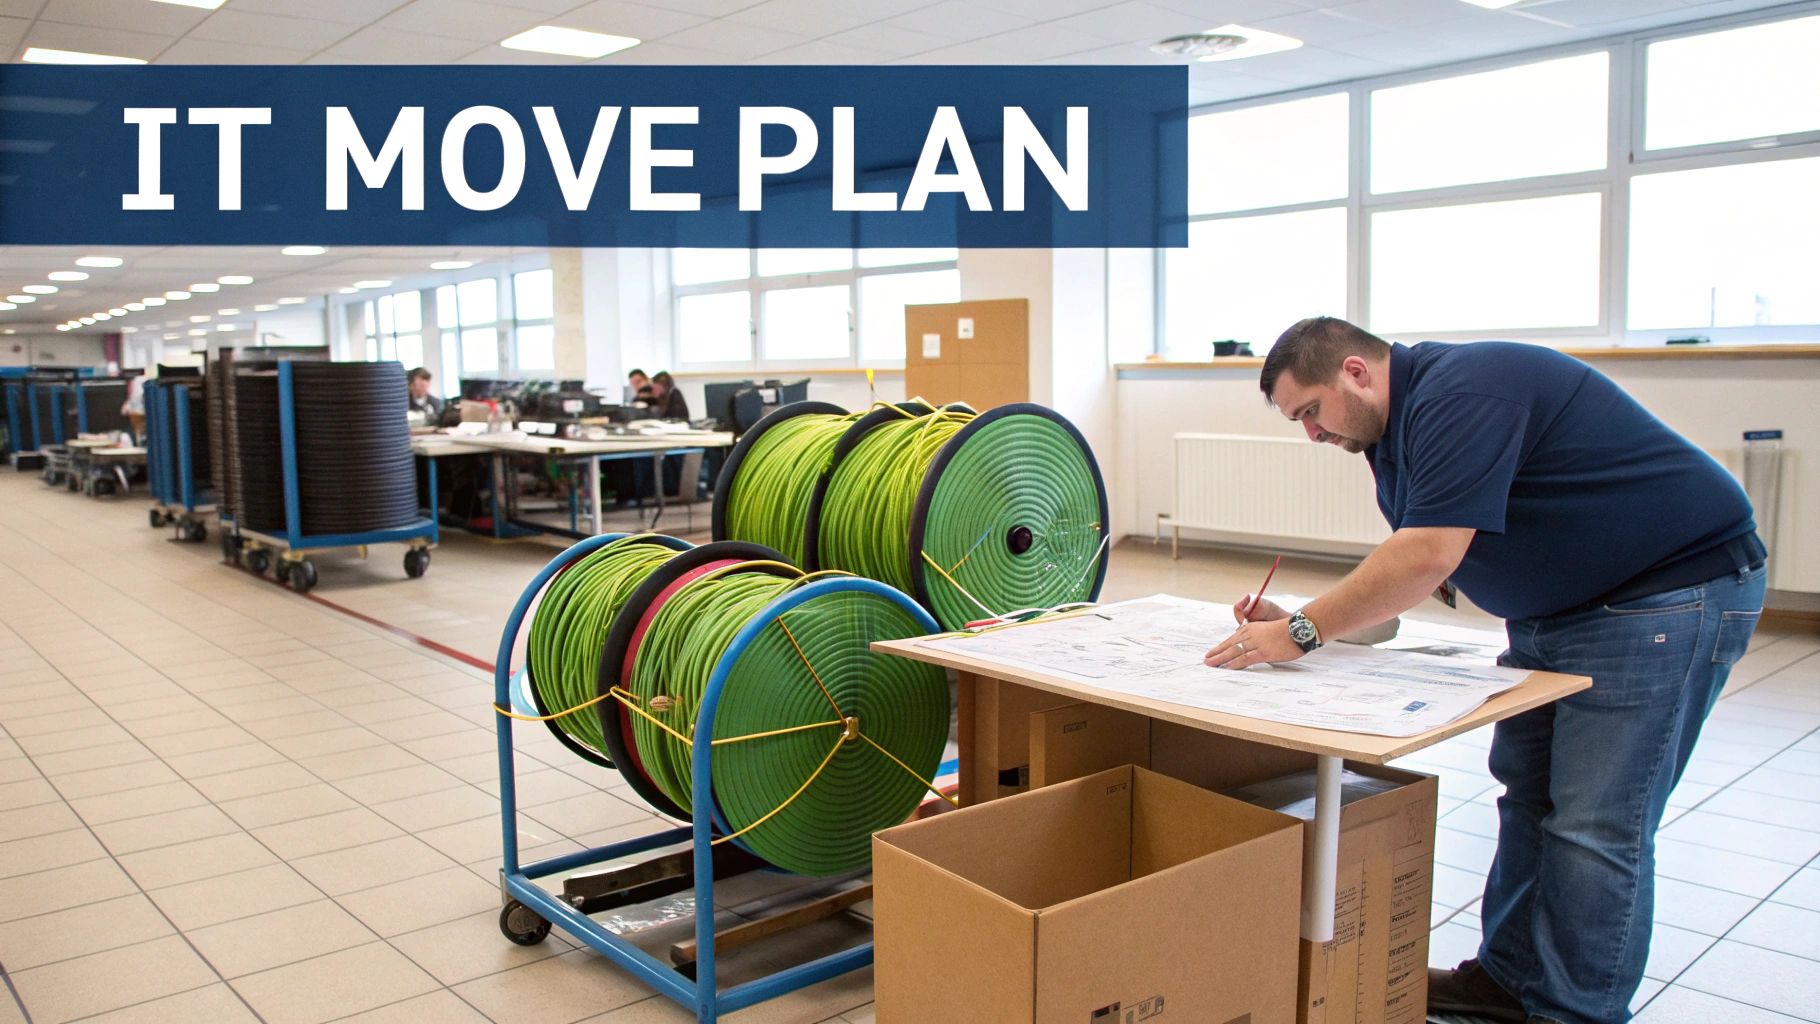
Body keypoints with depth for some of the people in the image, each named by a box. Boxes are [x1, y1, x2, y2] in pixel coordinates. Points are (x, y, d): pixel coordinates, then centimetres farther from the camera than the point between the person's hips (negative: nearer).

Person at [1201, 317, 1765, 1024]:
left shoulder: (1460, 394, -25)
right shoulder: (1396, 432, 8)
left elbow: (1428, 557, -33)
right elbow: (1402, 584, 10)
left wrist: (1302, 632, -26)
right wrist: (1295, 625, -3)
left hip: (1671, 593, -10)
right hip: (1557, 608, 10)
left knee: (1594, 825, -7)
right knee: (1526, 791, 13)